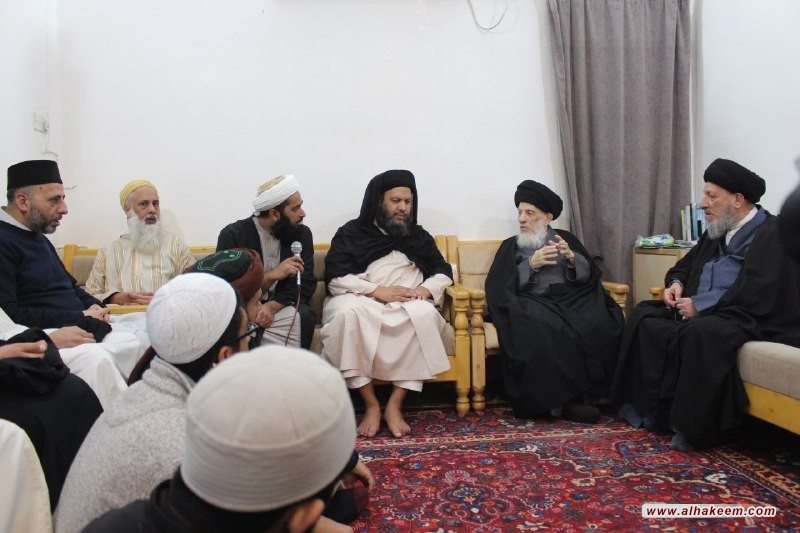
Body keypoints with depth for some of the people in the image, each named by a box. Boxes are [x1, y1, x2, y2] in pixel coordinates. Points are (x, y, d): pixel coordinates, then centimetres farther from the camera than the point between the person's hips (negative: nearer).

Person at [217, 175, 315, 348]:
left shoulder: (302, 234, 2)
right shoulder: (233, 235, -7)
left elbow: (305, 284, -5)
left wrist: (272, 306, -23)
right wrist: (272, 275, -25)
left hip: (281, 307, 2)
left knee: (304, 317, -31)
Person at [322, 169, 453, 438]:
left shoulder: (419, 235, 20)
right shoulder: (351, 233, 9)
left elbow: (444, 271, 15)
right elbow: (335, 277, -4)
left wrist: (426, 289, -8)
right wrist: (377, 290, -16)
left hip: (407, 307, 2)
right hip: (361, 302, -1)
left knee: (424, 313, -34)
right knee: (348, 313, -37)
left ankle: (395, 404, -29)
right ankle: (371, 404, -29)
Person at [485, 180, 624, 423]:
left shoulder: (566, 238, 23)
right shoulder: (510, 246, 19)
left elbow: (589, 275, 12)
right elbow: (498, 287, 3)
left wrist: (571, 257, -8)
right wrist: (531, 264, -7)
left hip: (570, 299, 2)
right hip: (533, 303, -2)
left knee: (601, 324, -31)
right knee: (542, 330, -37)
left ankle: (592, 392, -21)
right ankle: (563, 400, -28)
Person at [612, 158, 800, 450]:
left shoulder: (771, 234, -11)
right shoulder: (717, 233, 15)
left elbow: (757, 296, -23)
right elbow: (685, 266, 28)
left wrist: (701, 307, -19)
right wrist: (675, 283, 4)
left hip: (750, 319, -9)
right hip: (700, 312, 9)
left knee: (700, 332, -37)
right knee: (644, 315, -5)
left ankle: (692, 427, -23)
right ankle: (652, 409, -10)